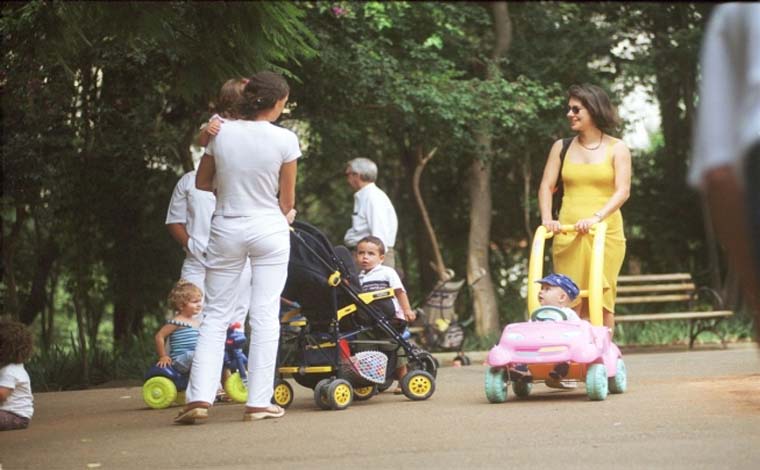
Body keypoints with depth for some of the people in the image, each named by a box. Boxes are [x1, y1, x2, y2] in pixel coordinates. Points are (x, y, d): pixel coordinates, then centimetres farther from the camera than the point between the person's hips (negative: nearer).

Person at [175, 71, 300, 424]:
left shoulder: (222, 133, -3)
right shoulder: (284, 140, -9)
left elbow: (202, 183, 10)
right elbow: (287, 199, 0)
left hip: (227, 229, 2)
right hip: (269, 228, -2)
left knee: (216, 315, 8)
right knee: (265, 315, 3)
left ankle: (199, 396, -2)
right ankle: (259, 401, 2)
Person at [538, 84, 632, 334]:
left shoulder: (616, 148, 4)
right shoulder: (562, 147, 12)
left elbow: (623, 191, -6)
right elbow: (546, 186, 8)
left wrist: (597, 216, -20)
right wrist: (547, 218, -11)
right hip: (568, 235, 2)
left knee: (602, 301, -2)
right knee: (570, 302, -2)